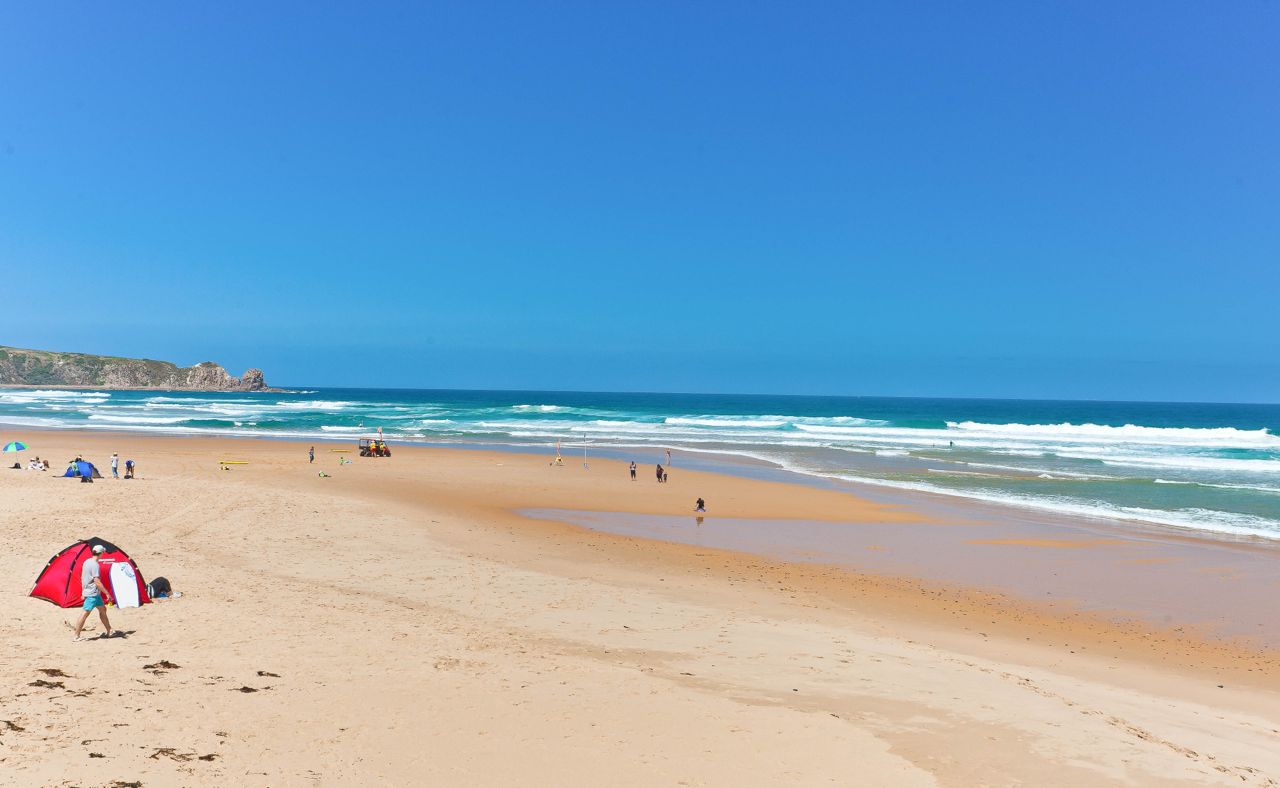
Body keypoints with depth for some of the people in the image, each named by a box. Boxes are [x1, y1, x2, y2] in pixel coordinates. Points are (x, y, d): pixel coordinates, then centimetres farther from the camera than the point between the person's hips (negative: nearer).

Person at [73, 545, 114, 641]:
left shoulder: (86, 562, 9)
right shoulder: (95, 565, -20)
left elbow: (82, 578, 17)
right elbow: (97, 582, -23)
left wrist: (83, 591, 27)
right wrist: (107, 593, -19)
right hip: (92, 594, -10)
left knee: (103, 610, 17)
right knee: (85, 613, -7)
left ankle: (108, 631, 23)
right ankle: (77, 636, -4)